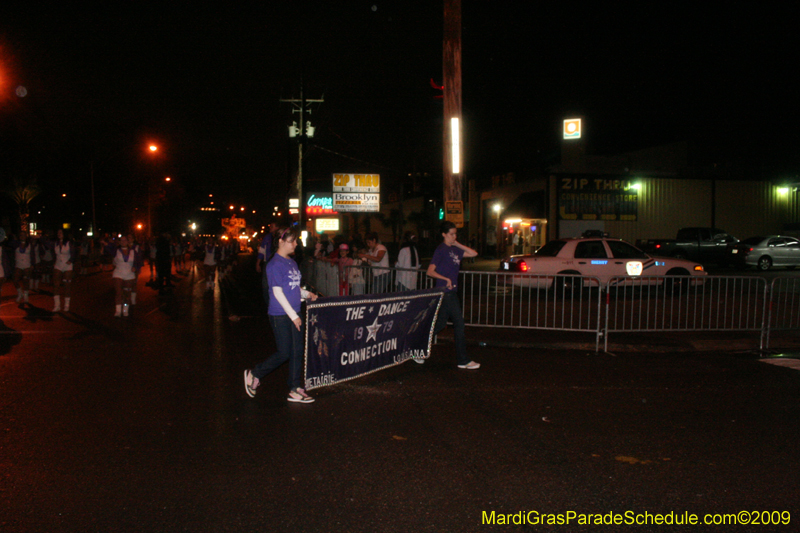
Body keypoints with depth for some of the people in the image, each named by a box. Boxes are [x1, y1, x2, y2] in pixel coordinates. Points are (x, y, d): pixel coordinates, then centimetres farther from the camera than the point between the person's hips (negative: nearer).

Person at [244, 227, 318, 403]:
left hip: (294, 314, 8)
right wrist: (293, 316, -16)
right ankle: (254, 374, 20)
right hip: (280, 315, -8)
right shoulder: (275, 264, -14)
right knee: (284, 353, -1)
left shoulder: (292, 262, 12)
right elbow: (278, 292, -16)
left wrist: (306, 294, 3)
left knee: (297, 352, 7)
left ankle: (295, 390, 14)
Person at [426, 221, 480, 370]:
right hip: (445, 292, -9)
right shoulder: (441, 250, -9)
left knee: (440, 324, 10)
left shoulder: (454, 249, 16)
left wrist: (457, 244, 9)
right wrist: (446, 279, -20)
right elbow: (430, 271, -13)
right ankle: (463, 361, 2)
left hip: (452, 291, 9)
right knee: (459, 324, -6)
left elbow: (473, 253, 16)